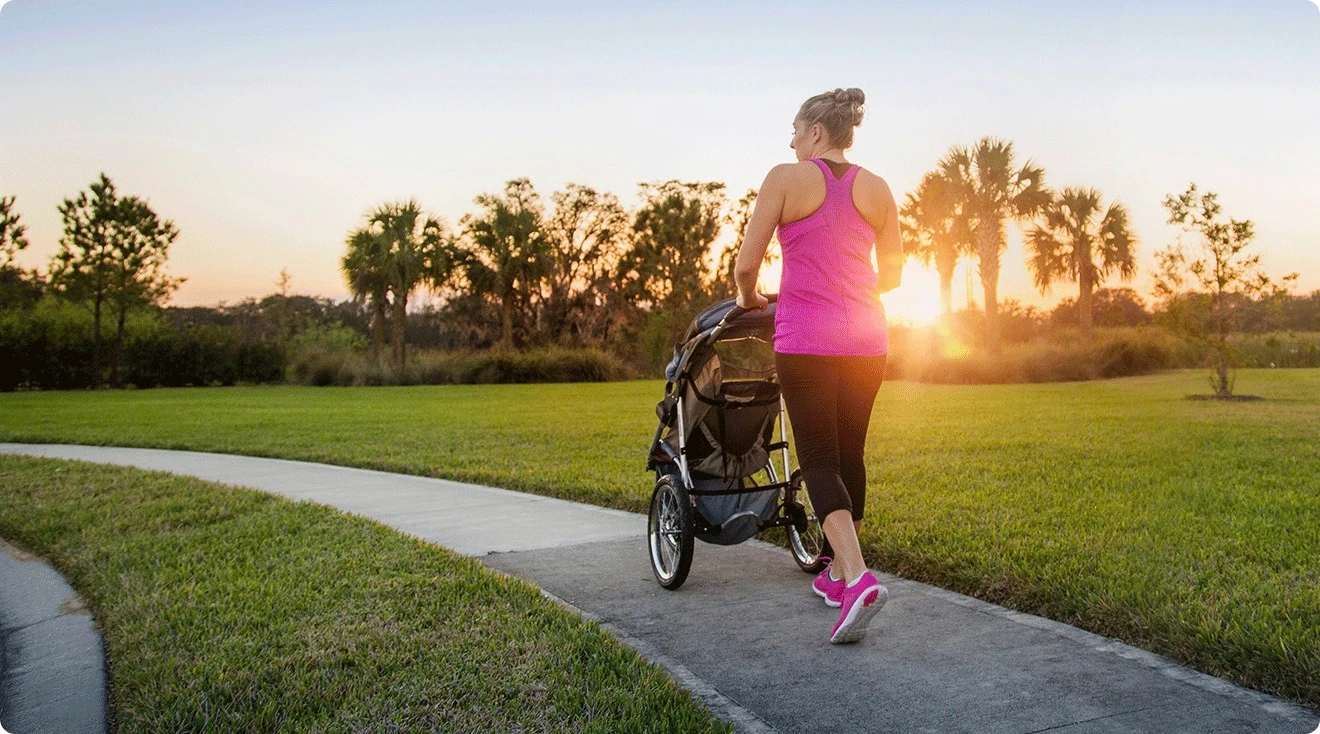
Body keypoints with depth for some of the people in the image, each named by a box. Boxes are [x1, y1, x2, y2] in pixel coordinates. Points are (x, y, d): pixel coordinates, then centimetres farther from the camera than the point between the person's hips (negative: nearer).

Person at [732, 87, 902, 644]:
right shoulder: (877, 189, 8)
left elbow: (745, 267, -4)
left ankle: (858, 577, -20)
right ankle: (838, 573, 26)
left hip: (805, 340, -5)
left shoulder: (786, 179, -3)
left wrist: (749, 299, 17)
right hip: (866, 338, 5)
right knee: (850, 455, 15)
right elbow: (891, 274, 14)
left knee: (818, 460, -3)